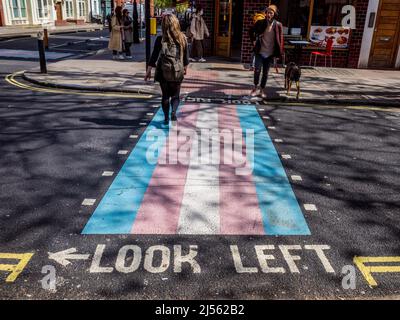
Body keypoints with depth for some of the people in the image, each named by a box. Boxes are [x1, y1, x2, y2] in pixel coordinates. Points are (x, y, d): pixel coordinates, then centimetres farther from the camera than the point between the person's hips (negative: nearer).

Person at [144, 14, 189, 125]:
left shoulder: (160, 39, -8)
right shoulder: (182, 38, -2)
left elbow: (154, 56, -6)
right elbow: (185, 56, 7)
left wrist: (149, 70, 2)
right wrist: (185, 67, 23)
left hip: (164, 71, -1)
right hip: (178, 71, 1)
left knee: (165, 95, 14)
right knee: (175, 95, 14)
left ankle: (166, 118, 16)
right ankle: (174, 111, -12)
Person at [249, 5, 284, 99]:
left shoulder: (278, 25, -3)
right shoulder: (260, 23, -3)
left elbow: (280, 40, 1)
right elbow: (252, 32, 14)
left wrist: (278, 53, -2)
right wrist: (254, 41, 4)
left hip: (270, 53, 1)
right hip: (260, 52, -1)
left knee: (265, 72, 8)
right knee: (257, 70, -10)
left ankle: (262, 90, 22)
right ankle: (255, 88, 10)